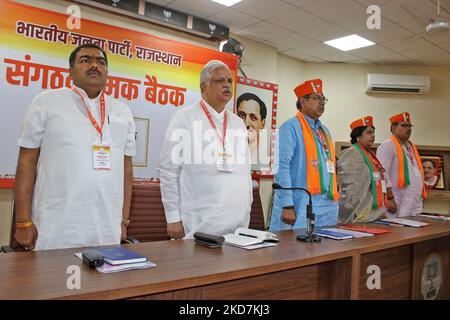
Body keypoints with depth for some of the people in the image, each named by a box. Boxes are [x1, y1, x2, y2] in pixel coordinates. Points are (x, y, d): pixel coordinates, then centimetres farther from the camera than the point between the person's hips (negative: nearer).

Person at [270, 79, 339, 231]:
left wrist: (334, 199, 16)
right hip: (300, 206, -7)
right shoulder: (291, 127, -7)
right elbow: (282, 167, -15)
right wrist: (287, 205, -20)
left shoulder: (325, 130, 17)